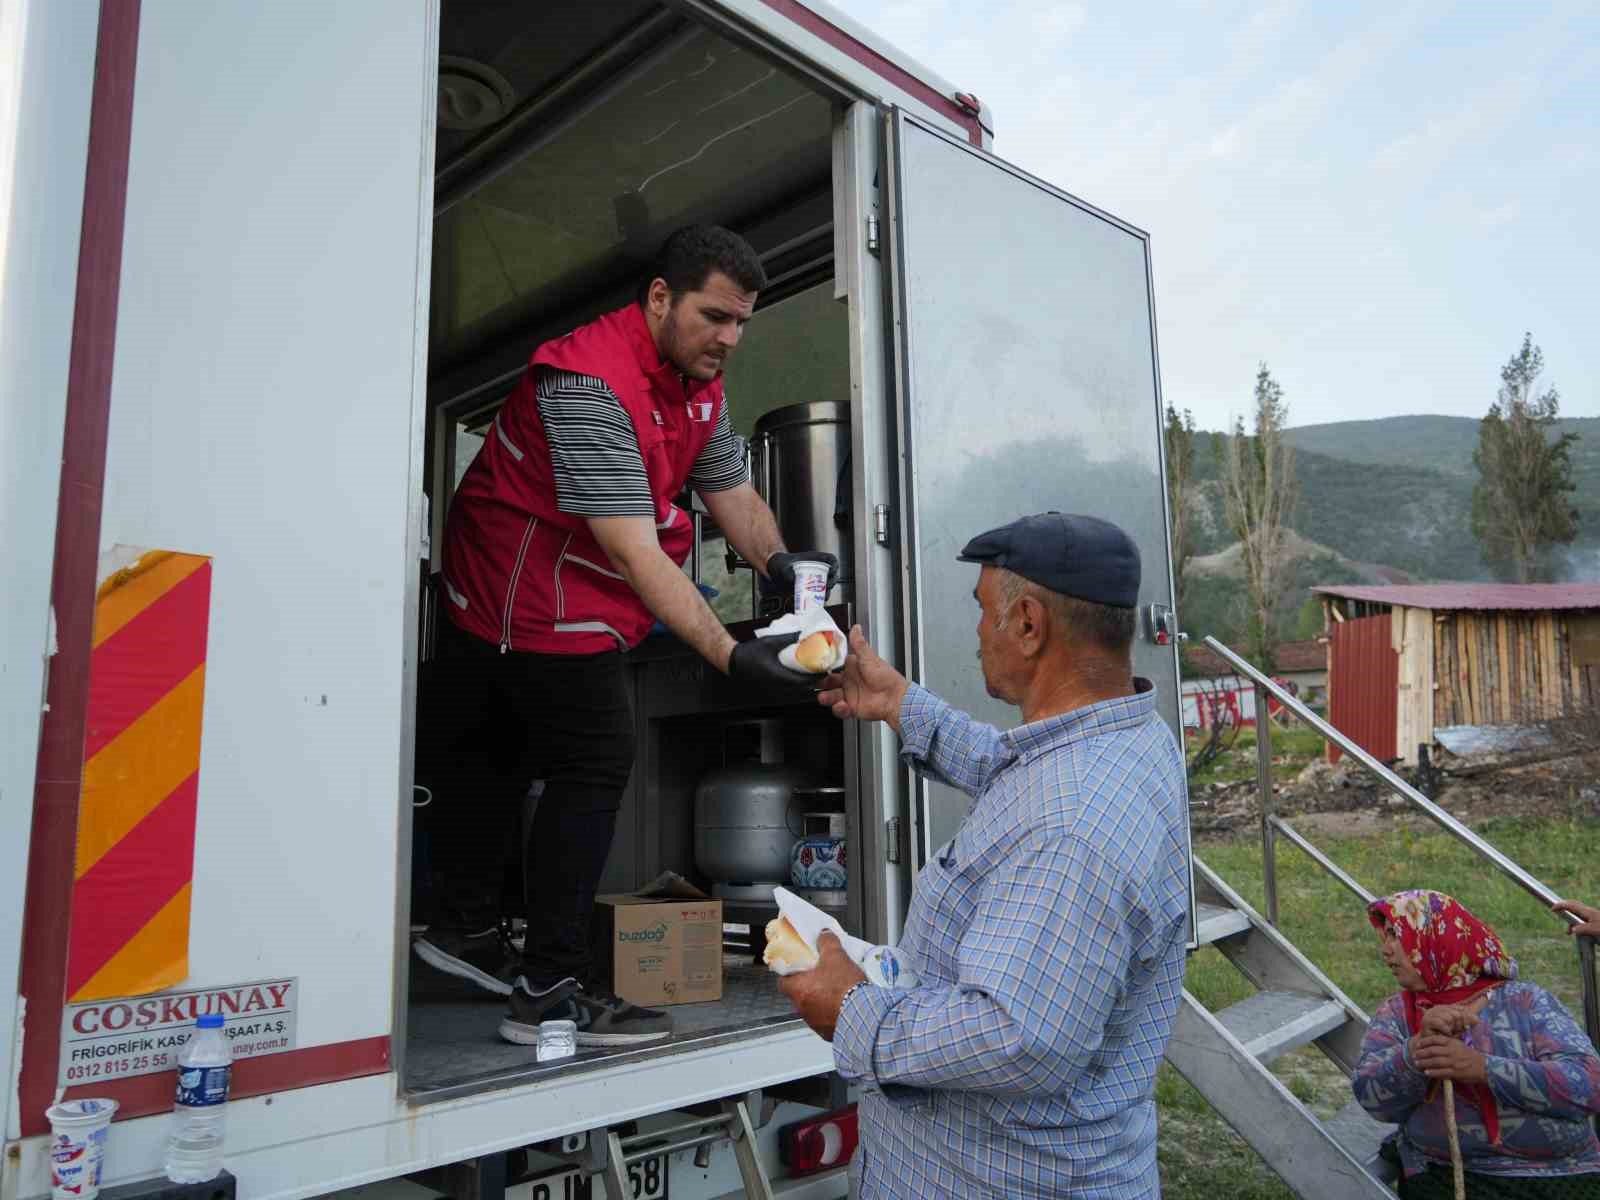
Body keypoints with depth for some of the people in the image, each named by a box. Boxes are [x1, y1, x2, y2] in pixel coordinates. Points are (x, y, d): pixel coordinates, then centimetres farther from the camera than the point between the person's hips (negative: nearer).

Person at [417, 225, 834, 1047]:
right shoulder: (592, 381, -27)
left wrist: (778, 562, -13)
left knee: (486, 751, 18)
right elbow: (632, 550, -33)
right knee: (595, 763, -9)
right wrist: (728, 653, -38)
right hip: (538, 598, -10)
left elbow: (733, 494, 7)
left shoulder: (698, 381, 5)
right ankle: (548, 993, -2)